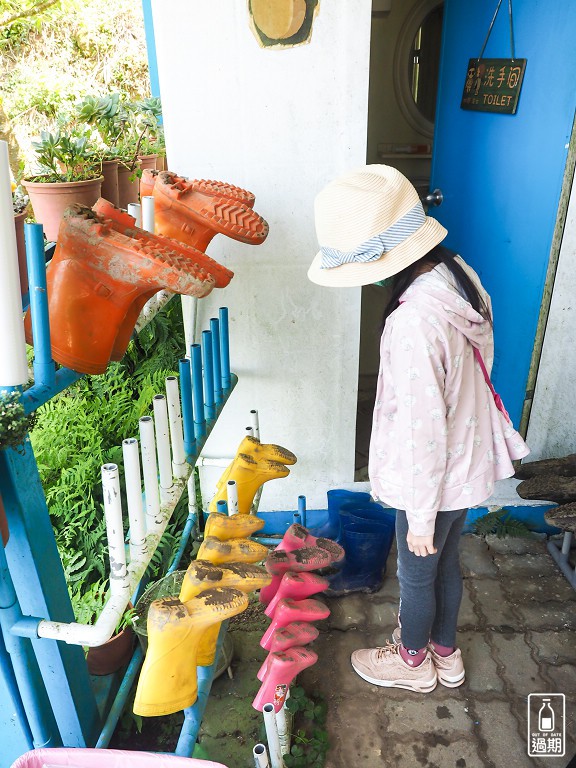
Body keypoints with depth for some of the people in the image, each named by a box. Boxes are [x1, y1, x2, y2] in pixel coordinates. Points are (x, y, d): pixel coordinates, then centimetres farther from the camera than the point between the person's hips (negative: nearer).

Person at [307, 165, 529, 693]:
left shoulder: (415, 323, -36)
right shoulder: (456, 272, -7)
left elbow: (424, 434, -28)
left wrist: (420, 518, -13)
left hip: (437, 479, -8)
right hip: (470, 461, 8)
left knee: (416, 574, 19)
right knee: (446, 563, 28)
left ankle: (413, 661, 48)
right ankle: (445, 651, 53)